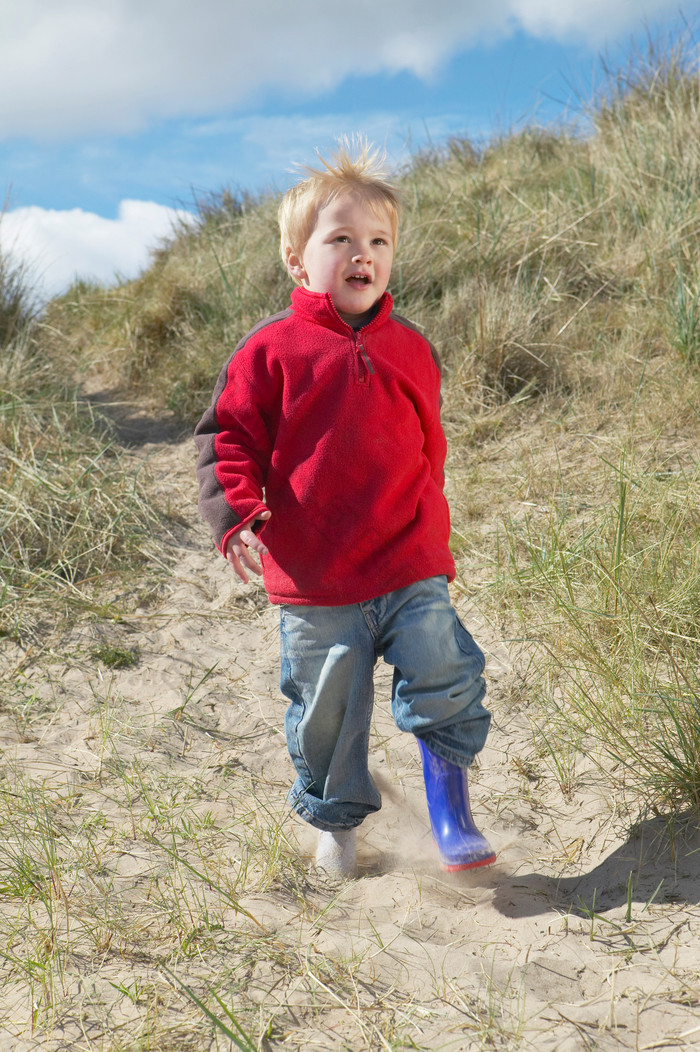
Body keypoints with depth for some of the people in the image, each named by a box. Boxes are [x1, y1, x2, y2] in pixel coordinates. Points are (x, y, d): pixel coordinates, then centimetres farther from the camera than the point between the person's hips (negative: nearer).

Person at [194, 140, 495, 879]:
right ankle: (335, 822, 37)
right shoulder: (272, 349, -6)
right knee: (326, 714, 11)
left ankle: (451, 816, 21)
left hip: (411, 570, 2)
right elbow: (227, 437, -3)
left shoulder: (410, 349, 7)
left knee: (447, 682, -2)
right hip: (315, 582, -2)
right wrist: (237, 514, -20)